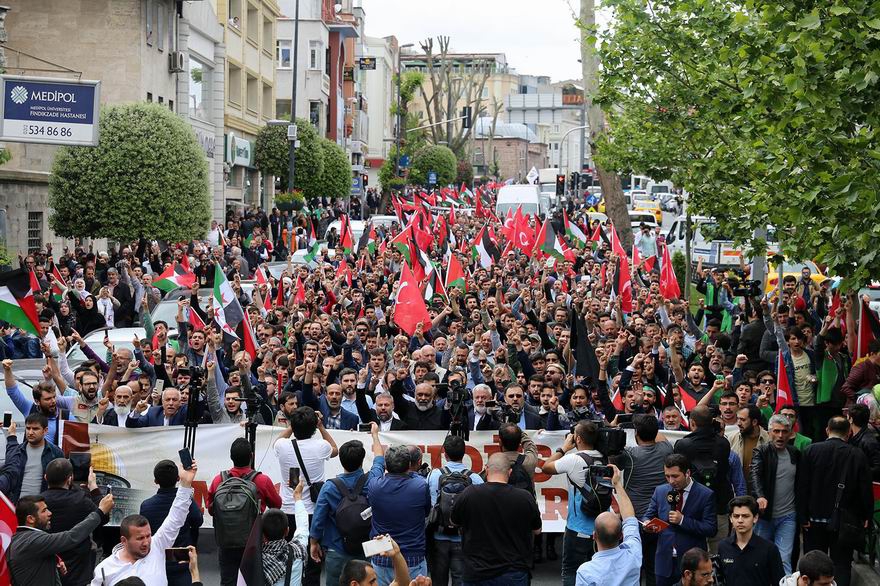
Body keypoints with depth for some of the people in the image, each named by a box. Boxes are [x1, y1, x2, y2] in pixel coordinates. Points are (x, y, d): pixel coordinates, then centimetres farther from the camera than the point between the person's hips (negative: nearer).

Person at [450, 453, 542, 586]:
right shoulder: (525, 498, -11)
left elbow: (454, 521, 7)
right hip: (514, 574, 1)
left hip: (476, 574, 0)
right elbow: (536, 530, 7)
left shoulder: (469, 494, -12)